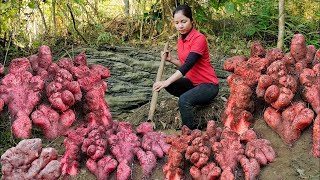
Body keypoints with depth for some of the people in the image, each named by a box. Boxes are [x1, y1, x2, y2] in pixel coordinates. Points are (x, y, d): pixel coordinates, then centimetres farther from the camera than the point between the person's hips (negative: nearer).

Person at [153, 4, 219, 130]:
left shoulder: (199, 38, -19)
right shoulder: (181, 40, 6)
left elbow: (188, 65, -30)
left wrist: (167, 82, -38)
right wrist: (171, 60, -3)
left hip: (208, 85, -8)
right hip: (192, 82, 8)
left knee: (184, 100, -31)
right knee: (169, 85, -13)